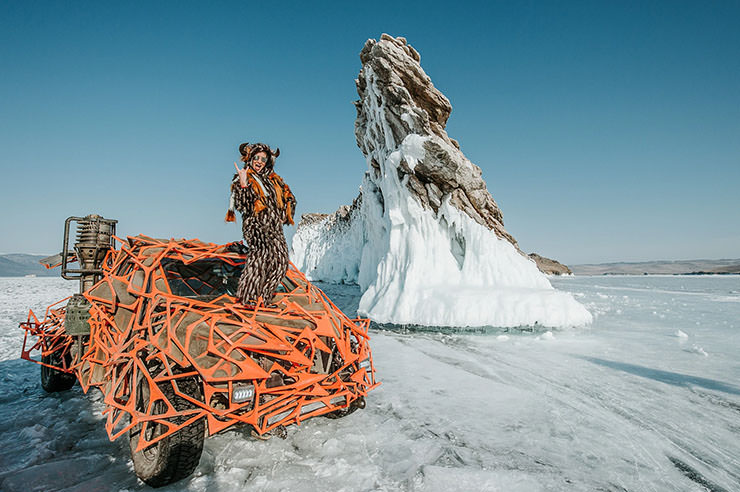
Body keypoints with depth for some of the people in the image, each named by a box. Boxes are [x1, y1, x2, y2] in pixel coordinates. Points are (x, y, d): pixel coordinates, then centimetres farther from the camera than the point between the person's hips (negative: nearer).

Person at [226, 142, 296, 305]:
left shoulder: (273, 179, 21)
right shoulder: (242, 179, 5)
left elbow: (289, 198, 30)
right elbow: (242, 206, -10)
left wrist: (284, 215, 16)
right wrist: (243, 184, -21)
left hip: (275, 227, 6)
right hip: (255, 225, -5)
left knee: (281, 260, -10)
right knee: (263, 250, -30)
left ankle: (262, 297, 2)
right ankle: (249, 296, -25)